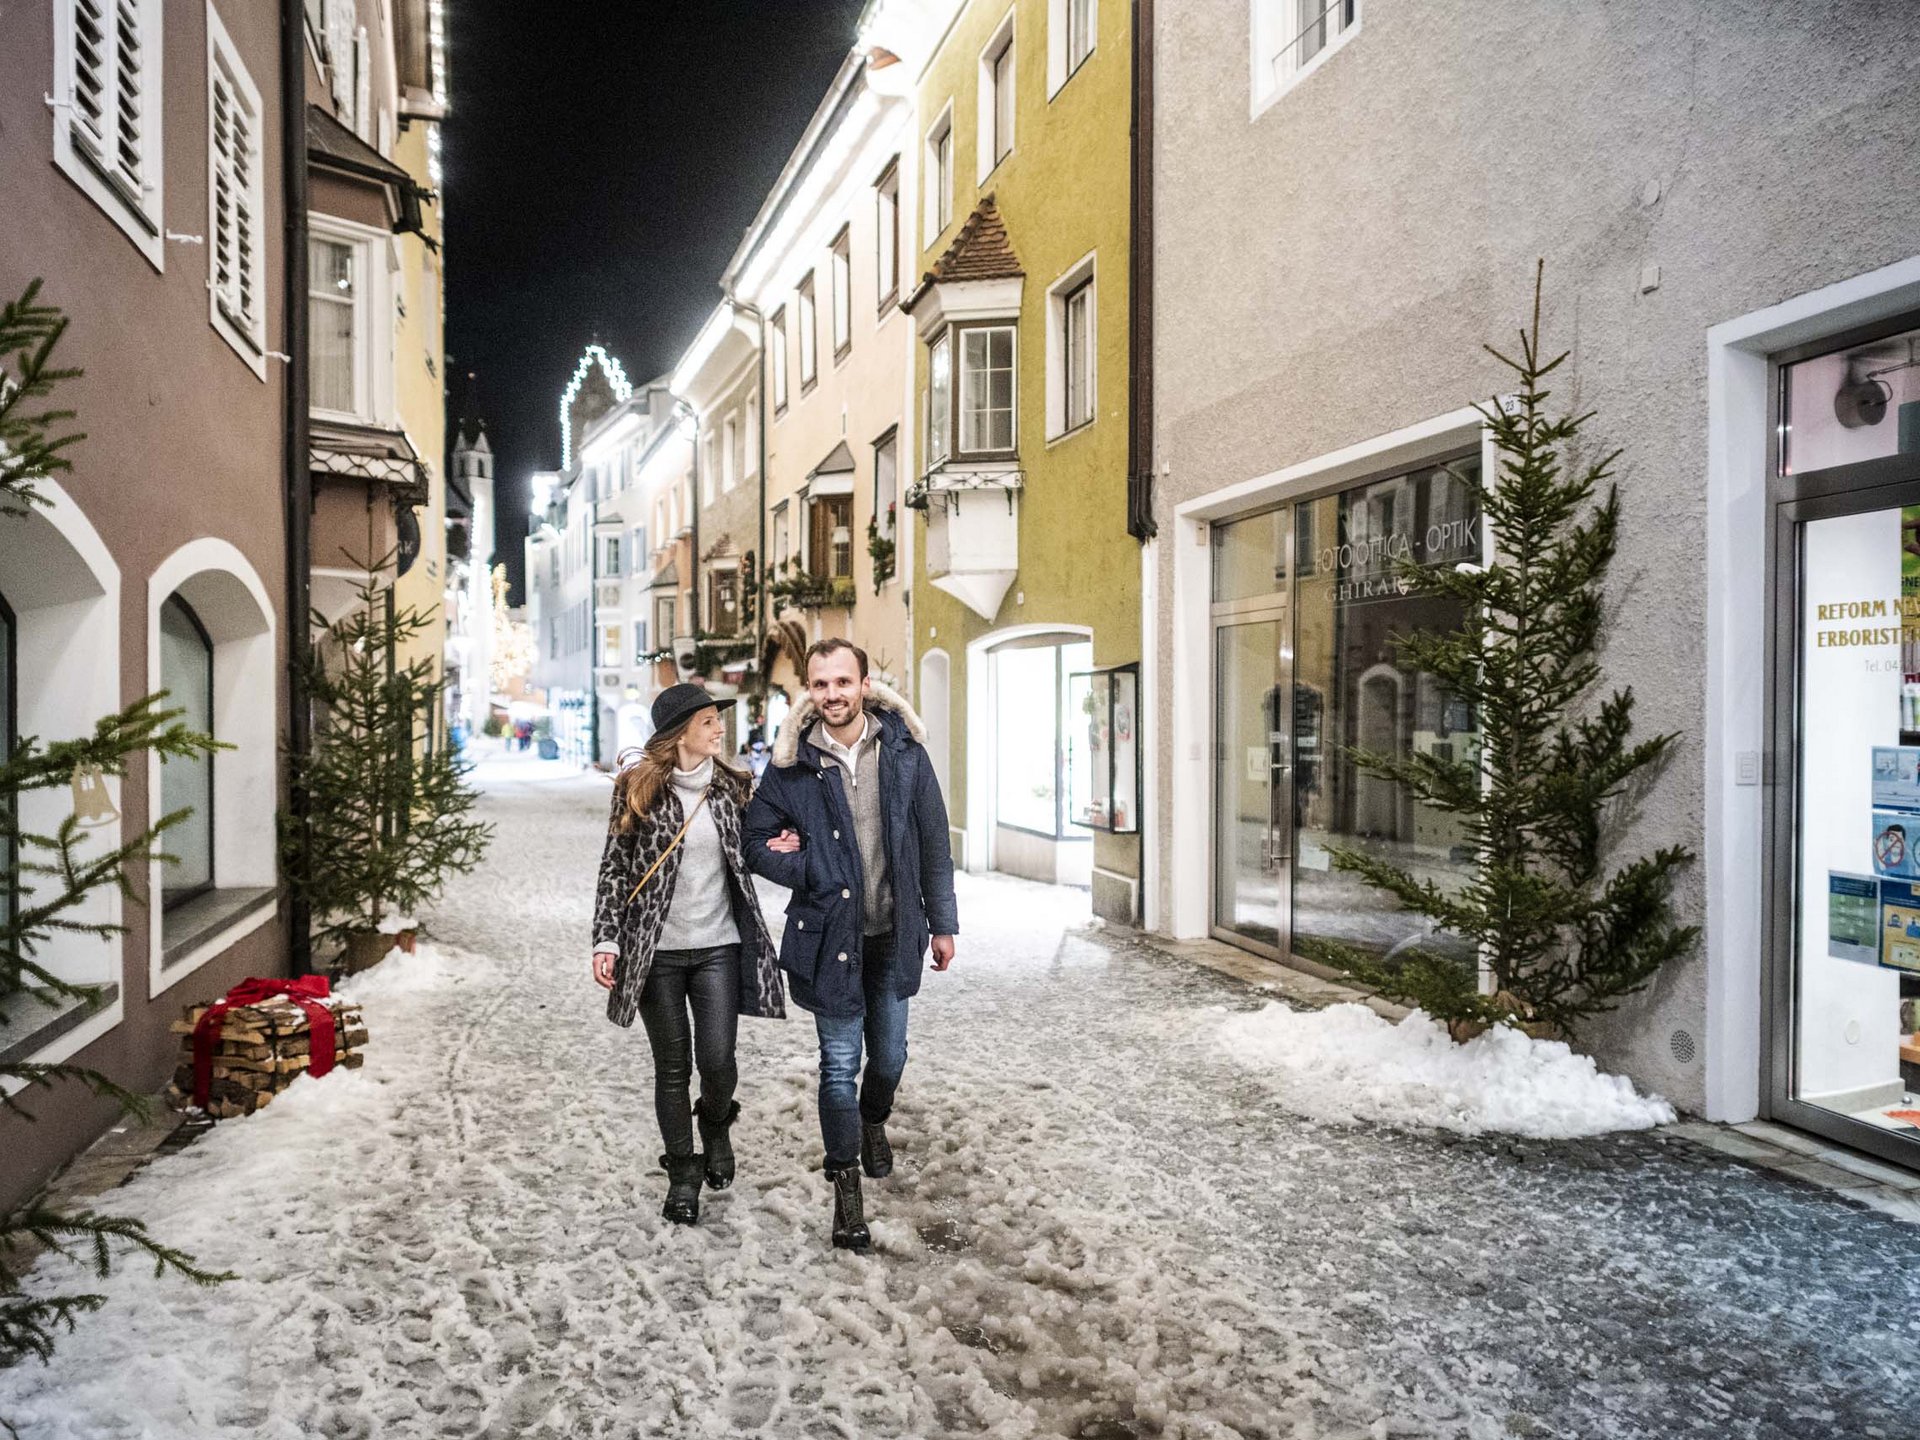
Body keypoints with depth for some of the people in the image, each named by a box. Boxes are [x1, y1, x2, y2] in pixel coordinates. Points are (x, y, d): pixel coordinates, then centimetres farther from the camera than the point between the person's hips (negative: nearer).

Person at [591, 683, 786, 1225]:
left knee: (717, 1061, -3)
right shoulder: (638, 788, -4)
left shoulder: (729, 786, 5)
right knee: (672, 1067, 6)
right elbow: (615, 866, -2)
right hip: (657, 950, -2)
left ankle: (716, 1126, 31)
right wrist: (607, 939, -8)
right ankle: (682, 1172, 25)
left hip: (719, 946, 2)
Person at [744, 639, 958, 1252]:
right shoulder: (791, 763, -8)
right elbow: (760, 844, 0)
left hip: (893, 932, 2)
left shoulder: (904, 751, -4)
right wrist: (820, 876, -15)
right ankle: (845, 1183, 22)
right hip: (830, 935, -2)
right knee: (840, 1065, 4)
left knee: (890, 1054, 17)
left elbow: (932, 840, 3)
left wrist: (942, 921, 5)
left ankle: (874, 1123, 49)